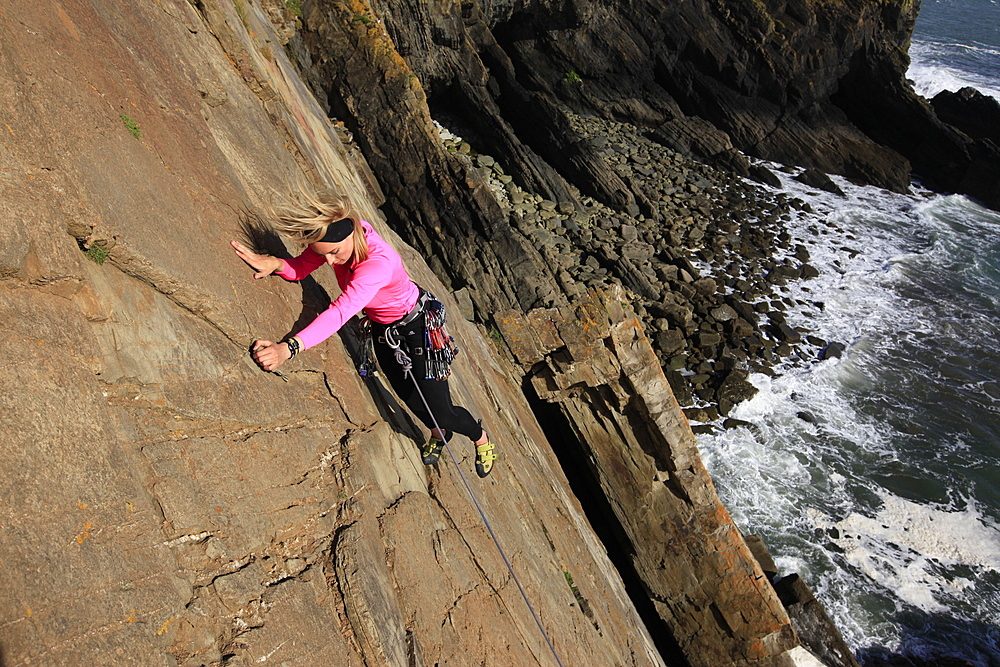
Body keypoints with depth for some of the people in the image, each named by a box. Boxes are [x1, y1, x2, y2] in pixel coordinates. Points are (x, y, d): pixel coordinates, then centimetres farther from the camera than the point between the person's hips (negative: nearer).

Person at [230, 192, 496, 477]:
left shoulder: (378, 262, -41)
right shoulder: (337, 237, -21)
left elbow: (341, 312, -51)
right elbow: (300, 268, -19)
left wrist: (289, 348, -62)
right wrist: (274, 263, -42)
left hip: (418, 324, -6)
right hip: (381, 329, 7)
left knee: (440, 411, 1)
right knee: (413, 401, 19)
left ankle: (480, 437, 34)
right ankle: (438, 433, 53)